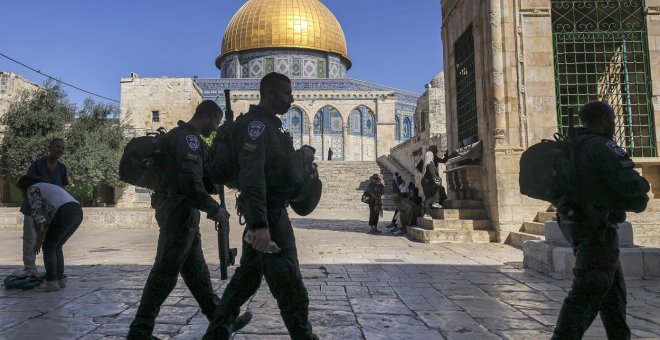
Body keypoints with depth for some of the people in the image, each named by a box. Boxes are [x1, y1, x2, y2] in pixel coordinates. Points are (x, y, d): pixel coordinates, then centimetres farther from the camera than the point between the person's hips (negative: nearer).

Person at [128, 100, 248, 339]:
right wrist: (214, 209, -17)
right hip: (178, 212, -11)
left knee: (195, 269, 14)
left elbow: (199, 174, 21)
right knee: (165, 272, -6)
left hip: (180, 212, 11)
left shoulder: (184, 136, 19)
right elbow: (190, 182, -24)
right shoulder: (188, 138, -14)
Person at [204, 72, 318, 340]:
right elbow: (251, 175, -27)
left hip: (270, 212, 11)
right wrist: (260, 223, -35)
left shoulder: (269, 124, 17)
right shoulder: (256, 123, -15)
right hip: (269, 215, -11)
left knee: (247, 278, 17)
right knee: (290, 287, -3)